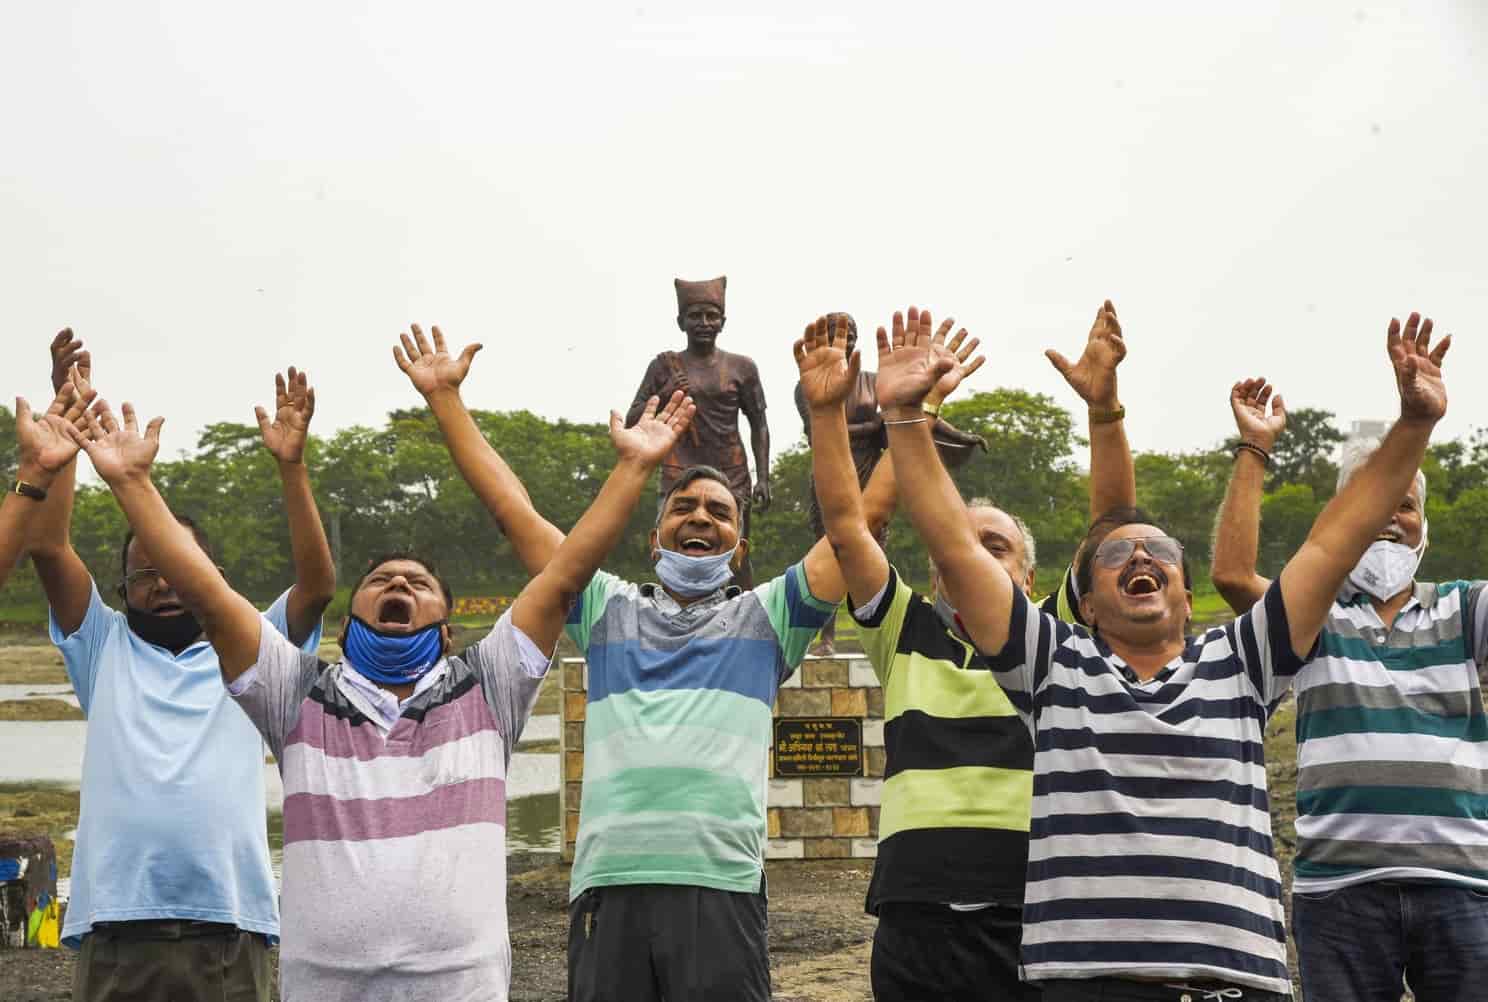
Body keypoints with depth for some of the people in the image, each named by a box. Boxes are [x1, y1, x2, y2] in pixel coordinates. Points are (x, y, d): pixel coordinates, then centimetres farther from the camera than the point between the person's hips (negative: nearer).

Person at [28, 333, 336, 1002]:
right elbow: (48, 548, 8)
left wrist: (291, 466, -4)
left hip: (228, 927, 0)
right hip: (116, 926, 0)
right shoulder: (106, 651, 17)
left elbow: (317, 585, 2)